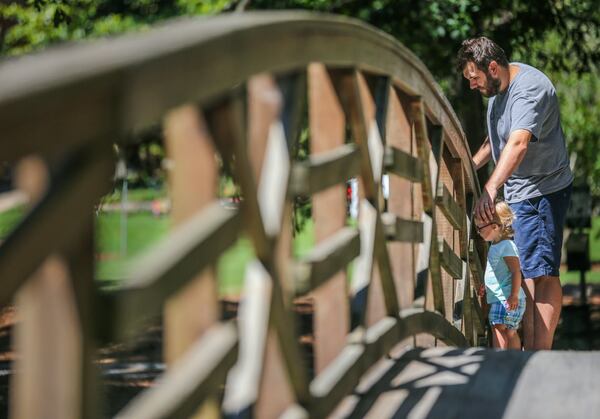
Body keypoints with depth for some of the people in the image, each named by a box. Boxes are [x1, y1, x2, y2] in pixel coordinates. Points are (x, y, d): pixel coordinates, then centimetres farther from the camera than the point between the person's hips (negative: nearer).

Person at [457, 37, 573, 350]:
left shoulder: (530, 89, -25)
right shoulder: (498, 86, 8)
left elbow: (518, 143, -41)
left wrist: (490, 188, -52)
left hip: (543, 191, -10)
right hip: (516, 191, 10)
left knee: (542, 272, -12)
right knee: (525, 271, 11)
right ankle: (528, 350, 17)